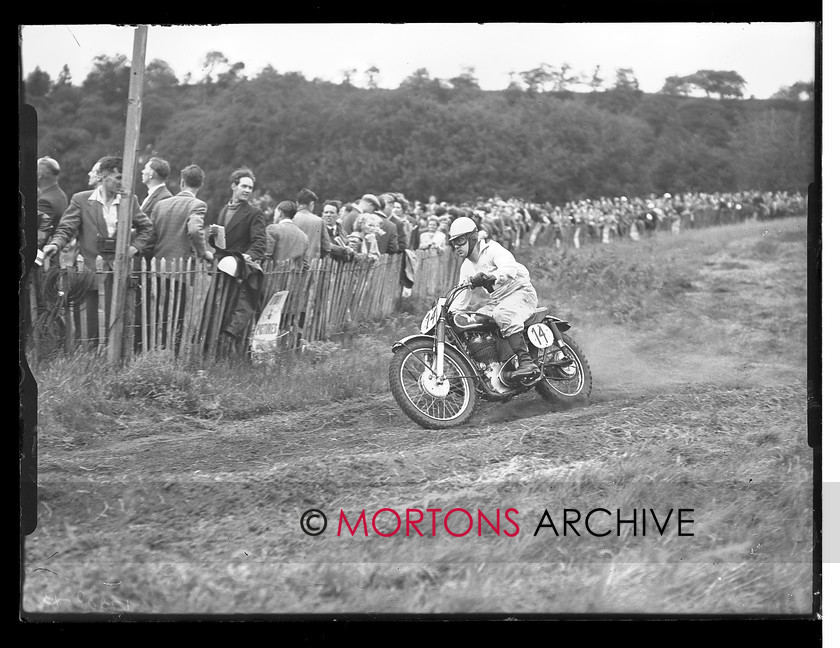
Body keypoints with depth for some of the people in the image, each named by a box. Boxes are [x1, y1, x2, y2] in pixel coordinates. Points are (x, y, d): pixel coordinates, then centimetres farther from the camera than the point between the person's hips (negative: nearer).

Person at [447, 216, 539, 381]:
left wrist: (489, 277, -49)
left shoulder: (492, 249, -13)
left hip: (521, 291, -9)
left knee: (502, 314, -38)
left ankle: (526, 362, -44)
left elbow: (510, 268, -33)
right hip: (498, 299, 9)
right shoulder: (467, 266, 13)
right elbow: (461, 298, 18)